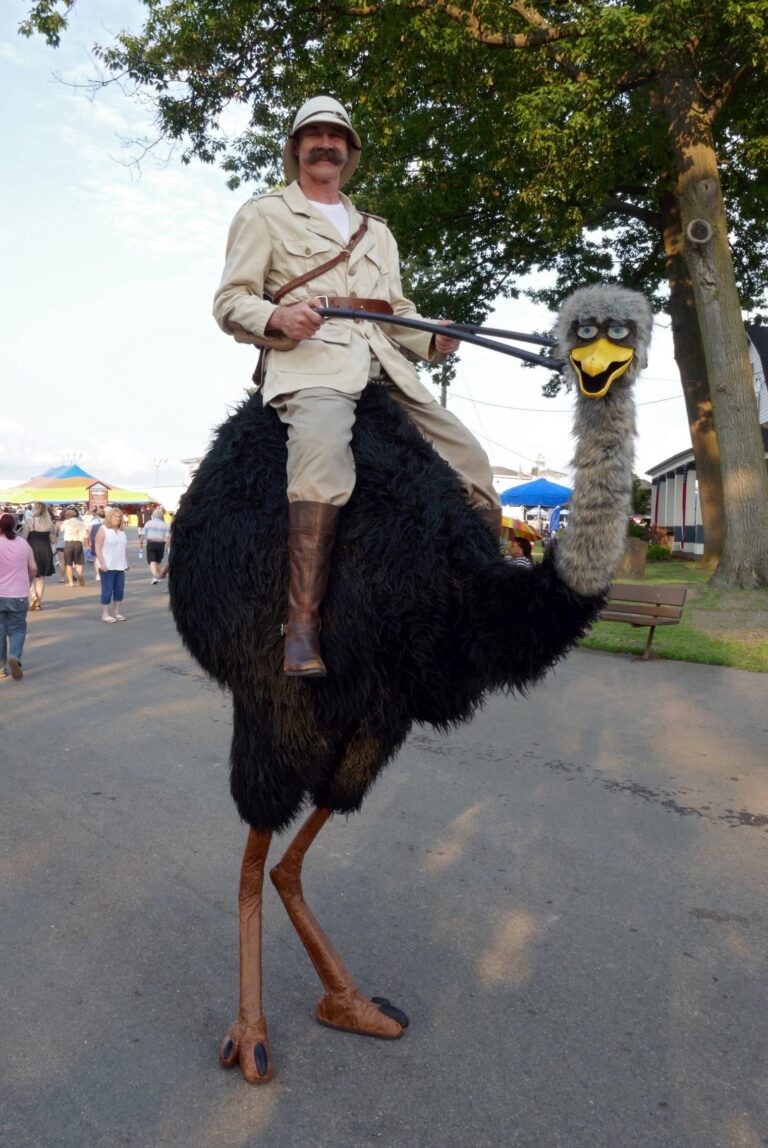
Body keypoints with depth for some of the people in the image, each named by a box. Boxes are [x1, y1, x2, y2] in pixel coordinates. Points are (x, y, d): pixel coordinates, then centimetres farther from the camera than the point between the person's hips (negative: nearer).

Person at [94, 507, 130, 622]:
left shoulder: (121, 531, 15)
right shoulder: (103, 530, -5)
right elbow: (98, 548, -10)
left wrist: (126, 562, 18)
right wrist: (102, 563, -19)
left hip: (120, 566, 7)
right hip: (108, 566, -6)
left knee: (119, 590, 8)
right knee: (107, 590, -3)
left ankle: (117, 612, 18)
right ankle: (105, 614, 4)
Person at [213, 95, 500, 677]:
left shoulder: (377, 231, 33)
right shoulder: (264, 215, 18)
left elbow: (398, 313, 30)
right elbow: (230, 302, 9)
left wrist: (434, 340, 7)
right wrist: (277, 316, -14)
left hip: (385, 366, 6)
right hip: (309, 361, -5)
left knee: (474, 469, -7)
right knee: (324, 456, -38)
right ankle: (303, 626, -36)